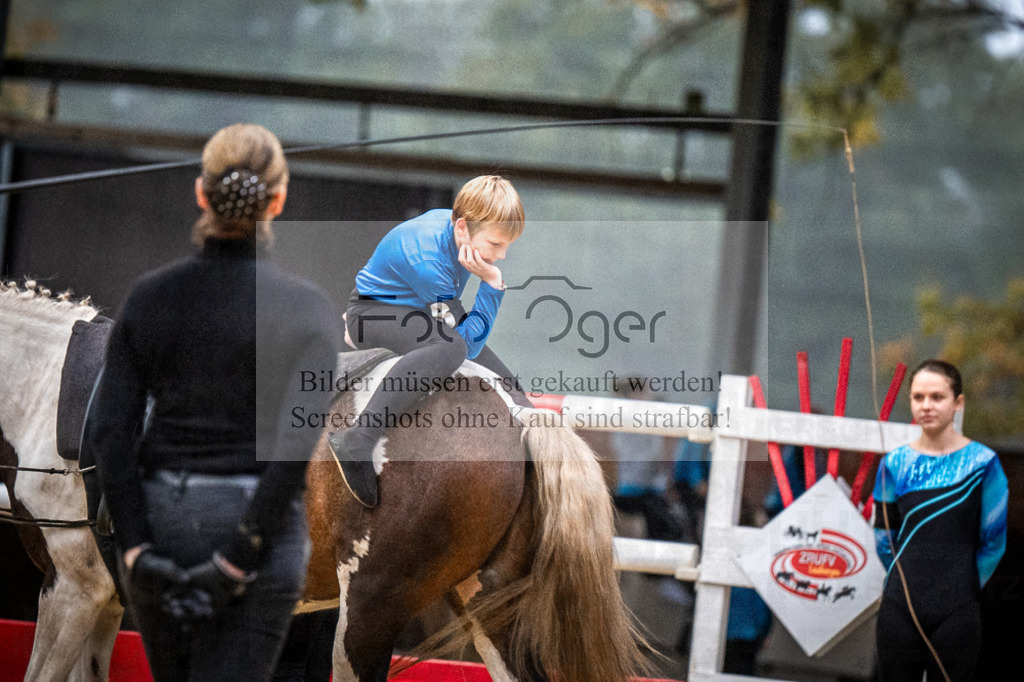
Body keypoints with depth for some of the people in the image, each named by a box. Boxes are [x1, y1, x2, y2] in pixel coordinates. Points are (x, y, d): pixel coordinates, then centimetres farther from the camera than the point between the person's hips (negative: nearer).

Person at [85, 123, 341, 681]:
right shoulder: (304, 308, -8)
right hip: (255, 525, -3)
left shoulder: (150, 295, 1)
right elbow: (296, 444, -18)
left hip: (160, 524, 4)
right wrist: (240, 558, -16)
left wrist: (136, 548, -7)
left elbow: (107, 430, -5)